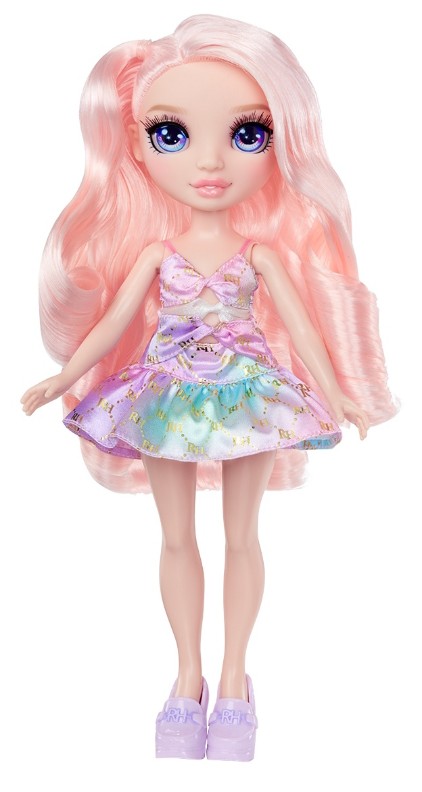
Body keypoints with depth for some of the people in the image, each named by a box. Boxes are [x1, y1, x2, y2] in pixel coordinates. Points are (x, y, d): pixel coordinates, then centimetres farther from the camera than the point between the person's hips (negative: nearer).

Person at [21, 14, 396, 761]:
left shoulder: (261, 250, -7)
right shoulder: (155, 248, -5)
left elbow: (299, 322, -2)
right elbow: (115, 319, 0)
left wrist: (335, 393, -3)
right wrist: (62, 379, -1)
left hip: (248, 393, -1)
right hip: (170, 398, 1)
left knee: (241, 537, 8)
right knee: (177, 537, 9)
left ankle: (233, 678, 23)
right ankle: (188, 678, 25)